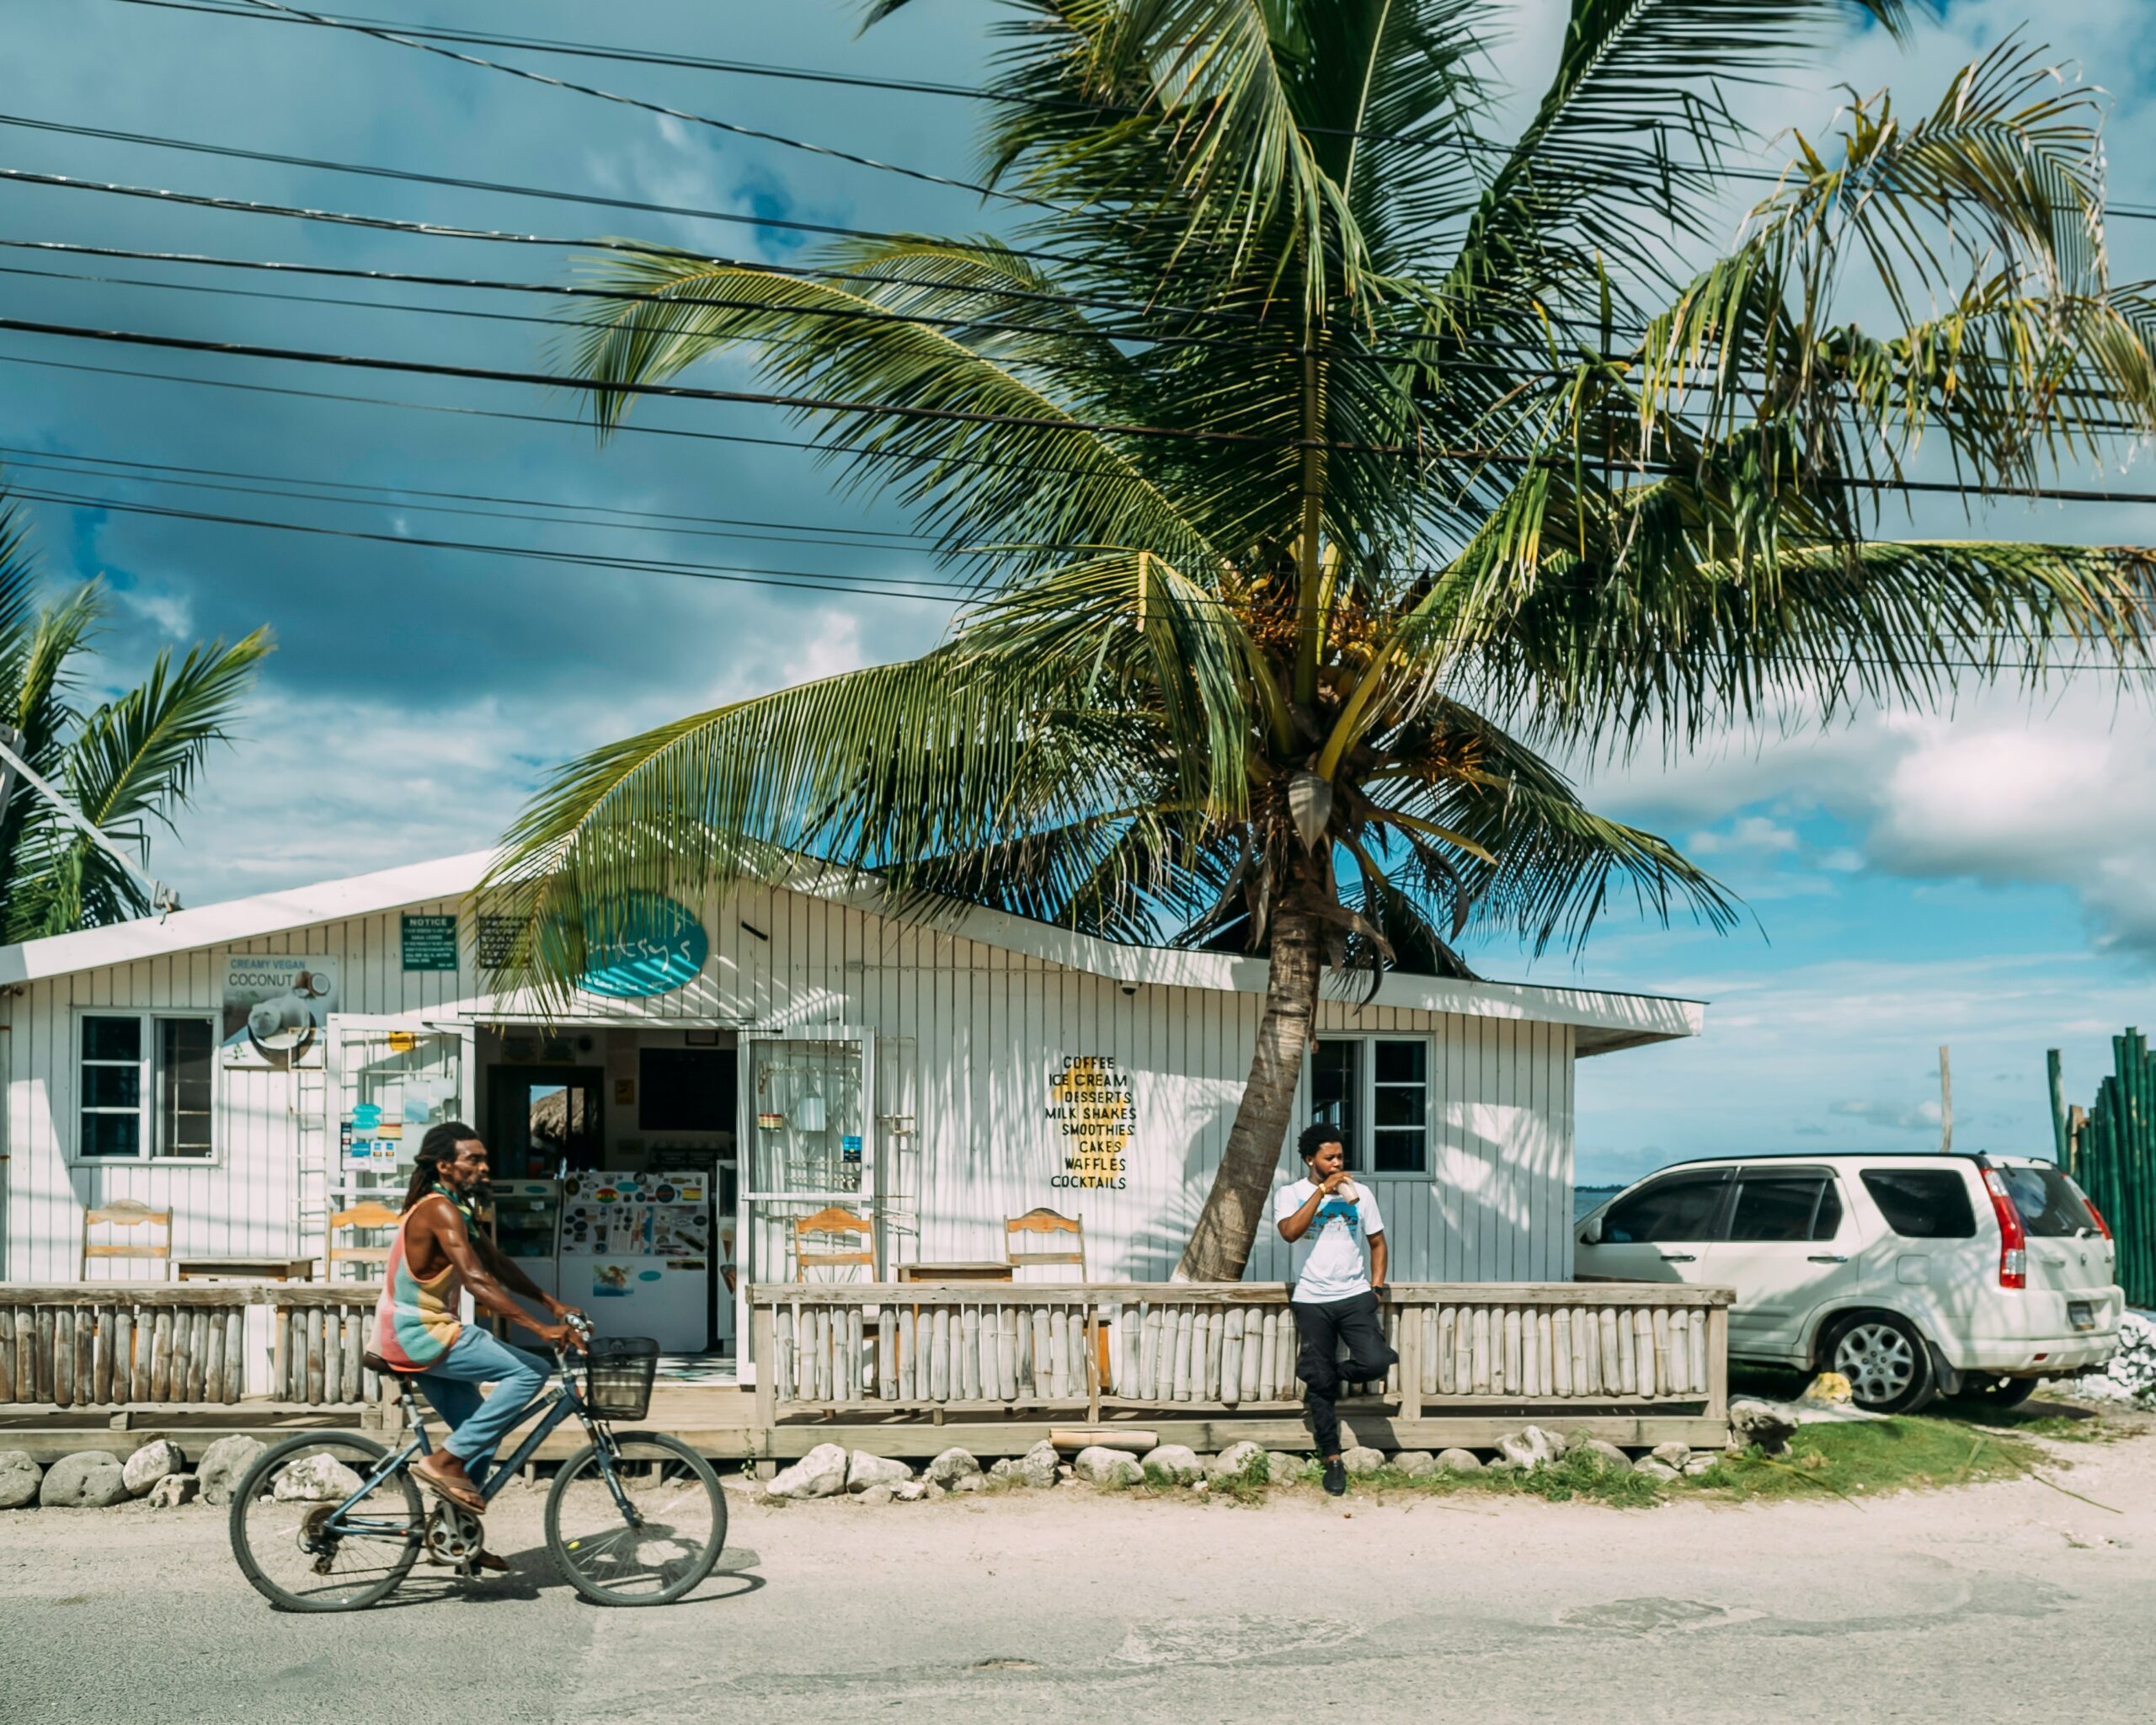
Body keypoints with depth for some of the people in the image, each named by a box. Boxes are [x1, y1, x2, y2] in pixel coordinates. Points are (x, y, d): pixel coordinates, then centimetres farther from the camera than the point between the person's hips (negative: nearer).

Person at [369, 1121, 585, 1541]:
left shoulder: (456, 1210, 14)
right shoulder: (441, 1210, -18)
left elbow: (498, 1266, 17)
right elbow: (476, 1280, -29)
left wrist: (553, 1304, 9)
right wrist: (540, 1329, -33)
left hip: (416, 1334, 10)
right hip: (419, 1333, -10)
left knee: (480, 1433, 13)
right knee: (531, 1371, -15)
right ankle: (444, 1461, -12)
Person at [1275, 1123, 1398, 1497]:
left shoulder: (1360, 1193, 5)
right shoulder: (1291, 1194, -2)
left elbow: (1378, 1242, 13)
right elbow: (1290, 1232, -21)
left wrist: (1376, 1287, 5)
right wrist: (1322, 1190, -20)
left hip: (1354, 1297, 1)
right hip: (1311, 1301, -1)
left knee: (1376, 1363, -18)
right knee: (1319, 1383, 1)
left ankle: (1331, 1378, 15)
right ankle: (1332, 1460, 14)